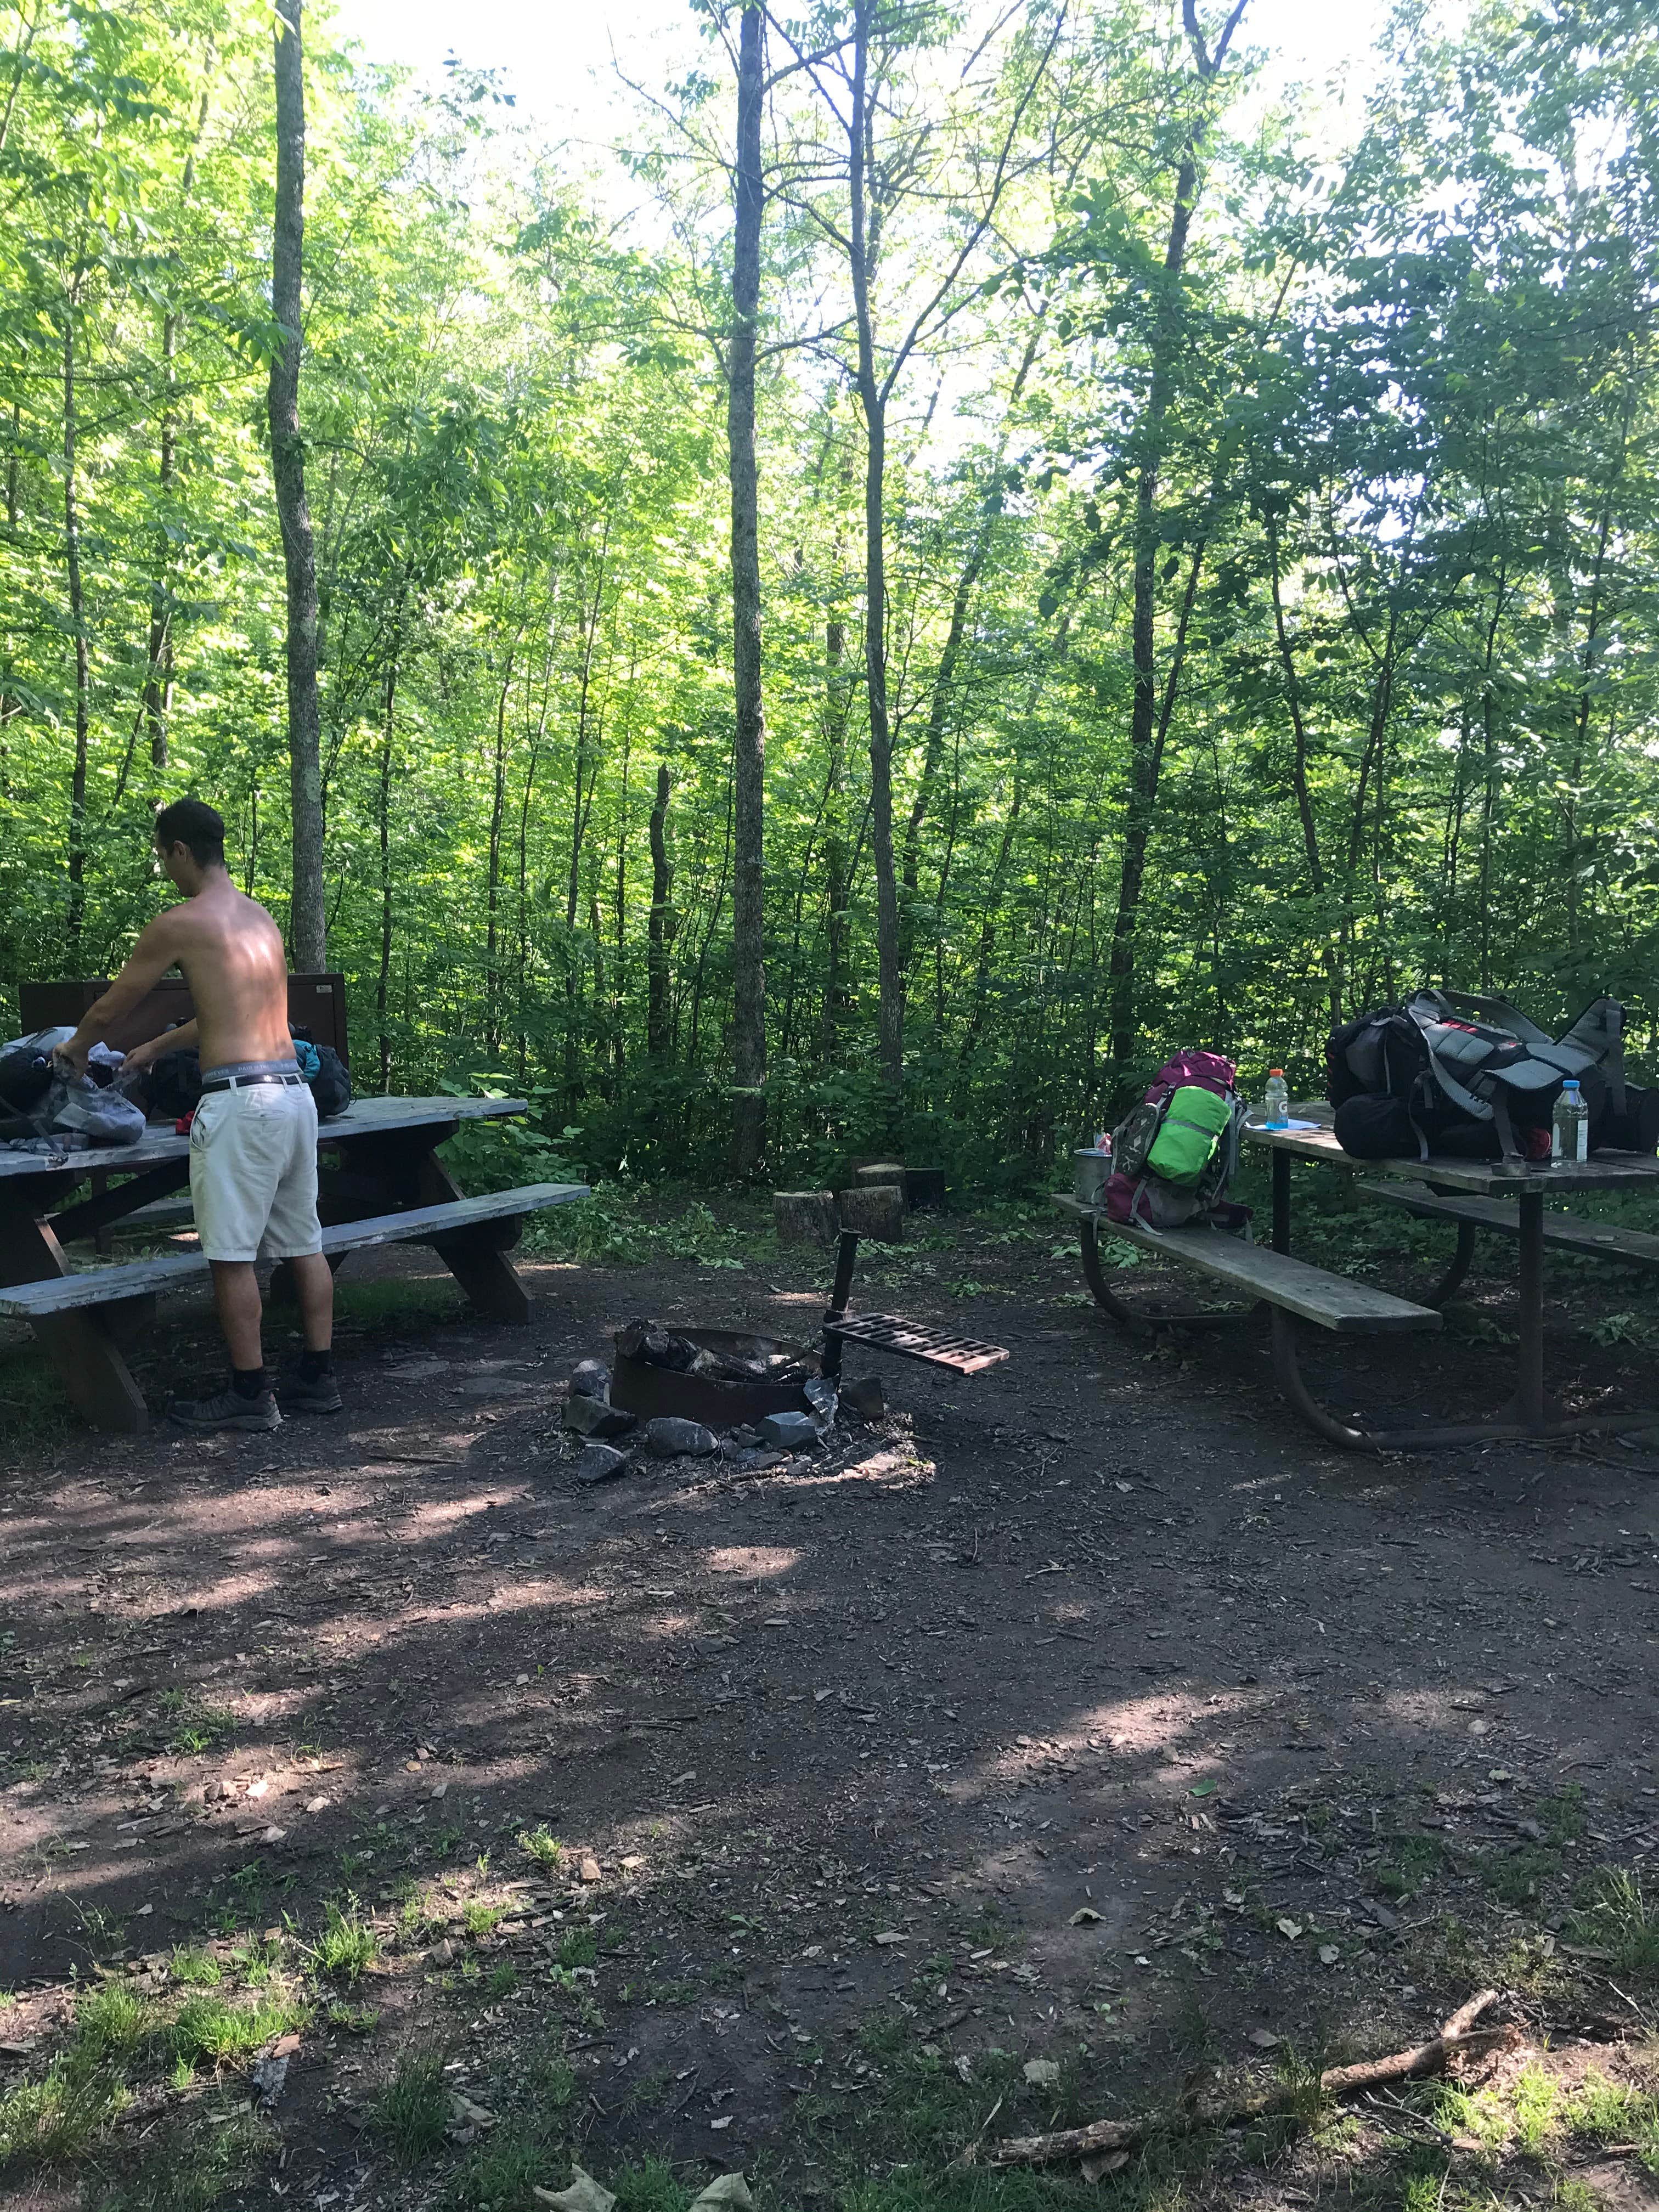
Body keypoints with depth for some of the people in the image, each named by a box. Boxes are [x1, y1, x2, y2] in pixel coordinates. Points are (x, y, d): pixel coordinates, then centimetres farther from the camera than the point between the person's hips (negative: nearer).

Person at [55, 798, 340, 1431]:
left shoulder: (179, 923, -4)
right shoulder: (261, 918, 18)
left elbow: (110, 1007, 7)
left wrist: (77, 1047, 27)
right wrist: (157, 1048, 39)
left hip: (241, 1100, -8)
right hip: (294, 1092, 8)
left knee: (232, 1254, 0)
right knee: (302, 1243, 13)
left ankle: (249, 1395, 5)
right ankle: (317, 1378, 20)